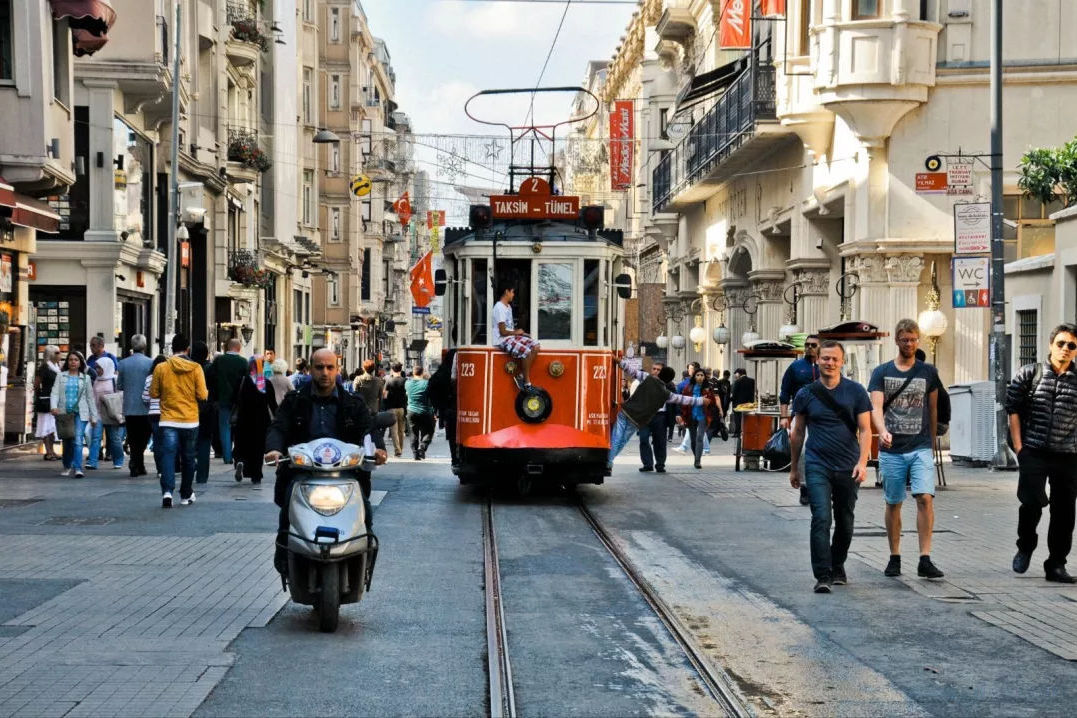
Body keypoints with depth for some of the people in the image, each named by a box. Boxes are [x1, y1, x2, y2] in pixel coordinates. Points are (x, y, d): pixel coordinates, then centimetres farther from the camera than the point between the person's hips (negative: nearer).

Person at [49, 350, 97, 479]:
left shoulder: (85, 378, 10)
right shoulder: (61, 376, 10)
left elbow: (90, 398, 12)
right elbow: (55, 392, 0)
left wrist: (94, 416, 10)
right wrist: (54, 407, -18)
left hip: (80, 413, -1)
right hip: (64, 413, 1)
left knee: (78, 440, -16)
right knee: (67, 442, 10)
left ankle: (78, 468, -21)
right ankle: (67, 467, 27)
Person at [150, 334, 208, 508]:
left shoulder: (161, 368, -4)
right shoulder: (195, 368, -6)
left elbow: (154, 393, 2)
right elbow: (203, 395, -7)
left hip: (168, 421, 0)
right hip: (190, 422, 0)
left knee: (168, 456, -3)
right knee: (188, 459, 13)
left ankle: (167, 491, -22)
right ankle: (186, 495, 22)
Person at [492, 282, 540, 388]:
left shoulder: (508, 306, 16)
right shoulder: (499, 308, -16)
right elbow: (503, 332, -19)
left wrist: (519, 332, 2)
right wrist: (516, 332, -3)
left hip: (512, 336, 10)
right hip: (502, 340, -10)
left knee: (535, 346, -4)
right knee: (526, 352, -27)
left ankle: (521, 376, -4)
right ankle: (527, 383, -14)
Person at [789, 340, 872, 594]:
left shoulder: (856, 392, 2)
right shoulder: (806, 395, 3)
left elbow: (864, 430, -1)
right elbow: (797, 434, 12)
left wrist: (862, 463, -14)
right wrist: (794, 468, 15)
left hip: (848, 468, 1)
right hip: (817, 466, -1)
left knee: (845, 522, 11)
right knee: (821, 518, -14)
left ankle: (837, 568, 31)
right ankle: (822, 576, -15)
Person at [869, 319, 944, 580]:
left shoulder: (928, 372, 8)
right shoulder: (882, 372, 4)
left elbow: (932, 409, 17)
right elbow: (876, 407, -9)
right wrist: (882, 431, -28)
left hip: (921, 448, 0)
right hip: (892, 450, 0)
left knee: (925, 498, -15)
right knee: (893, 504, 8)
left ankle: (925, 560, -16)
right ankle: (894, 558, 20)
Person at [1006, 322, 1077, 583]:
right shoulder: (1028, 374, 3)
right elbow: (1014, 410, 3)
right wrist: (1018, 446, -3)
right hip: (1034, 453, -2)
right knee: (1032, 502, -13)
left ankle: (1056, 565, 15)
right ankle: (1025, 546, 15)